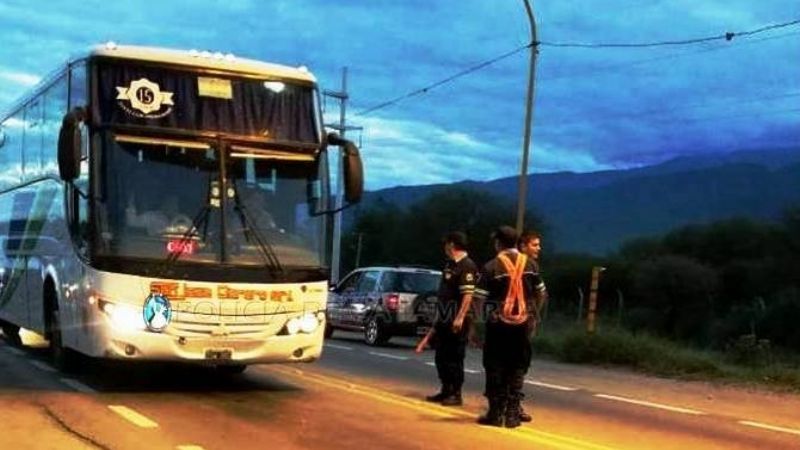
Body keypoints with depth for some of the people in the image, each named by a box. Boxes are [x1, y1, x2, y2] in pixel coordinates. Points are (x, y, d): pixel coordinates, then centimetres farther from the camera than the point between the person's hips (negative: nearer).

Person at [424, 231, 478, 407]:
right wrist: (438, 317, 21)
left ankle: (456, 394, 5)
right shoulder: (450, 264, 16)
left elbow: (468, 295, -21)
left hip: (457, 321, -9)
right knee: (441, 356, 13)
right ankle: (446, 390, 23)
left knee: (455, 358, -3)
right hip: (444, 319, 9)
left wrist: (460, 318, -26)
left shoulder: (467, 266, -13)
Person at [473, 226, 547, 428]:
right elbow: (540, 292, 11)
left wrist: (483, 316, 4)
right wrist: (532, 313, 24)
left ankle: (496, 413, 8)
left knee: (495, 368, 6)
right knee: (517, 369, 9)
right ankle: (512, 414, 8)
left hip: (498, 323, -3)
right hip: (522, 323, 3)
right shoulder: (529, 264, 3)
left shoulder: (492, 266, -9)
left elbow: (479, 298, -12)